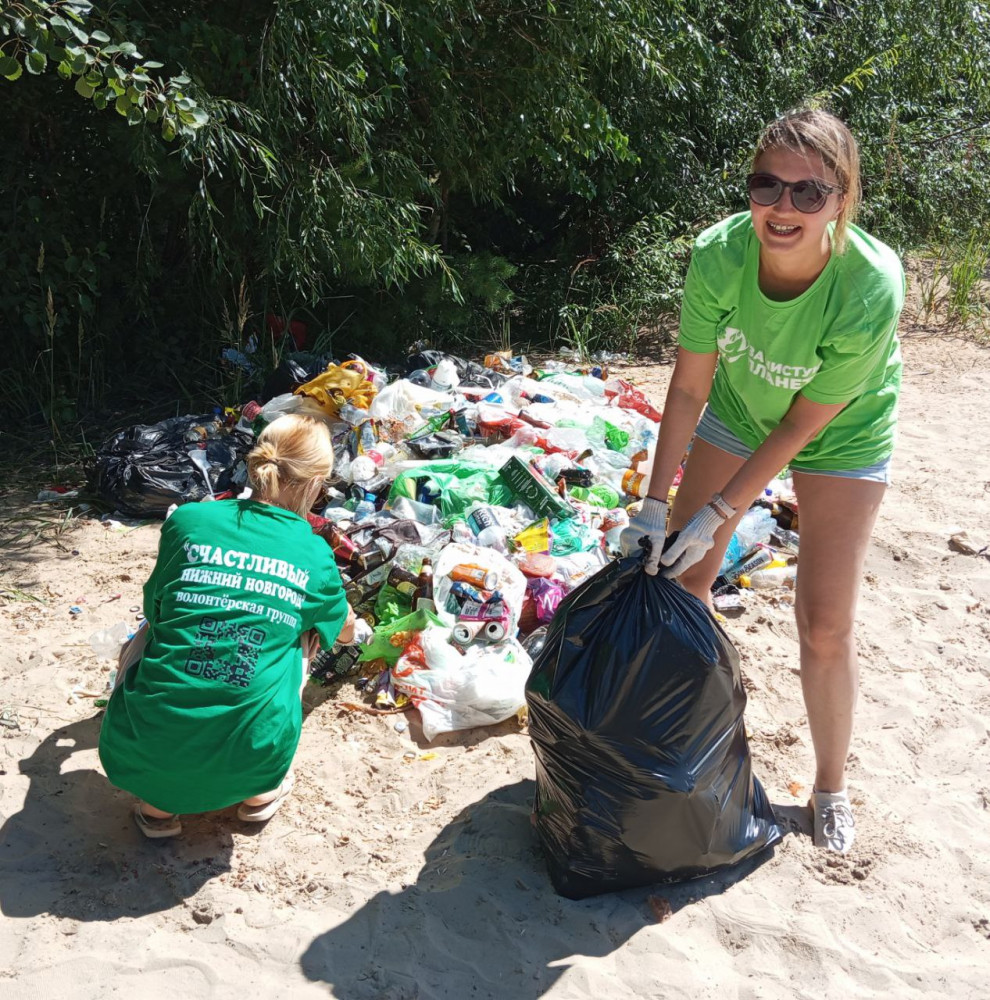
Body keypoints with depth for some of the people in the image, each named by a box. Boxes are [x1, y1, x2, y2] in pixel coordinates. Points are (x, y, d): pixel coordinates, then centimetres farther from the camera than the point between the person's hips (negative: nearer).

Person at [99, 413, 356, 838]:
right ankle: (261, 791, 25)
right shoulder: (314, 556, 3)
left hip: (141, 755, 1)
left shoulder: (187, 520, 0)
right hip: (245, 763, 0)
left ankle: (157, 804, 23)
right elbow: (345, 631, 25)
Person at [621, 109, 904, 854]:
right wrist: (656, 504, -20)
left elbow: (803, 426, -26)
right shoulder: (720, 254, -29)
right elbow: (689, 387, -19)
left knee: (826, 625, -4)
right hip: (738, 413, 3)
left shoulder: (870, 287, -36)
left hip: (842, 439, -3)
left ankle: (831, 786, 21)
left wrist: (718, 513, -24)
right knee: (683, 573, 7)